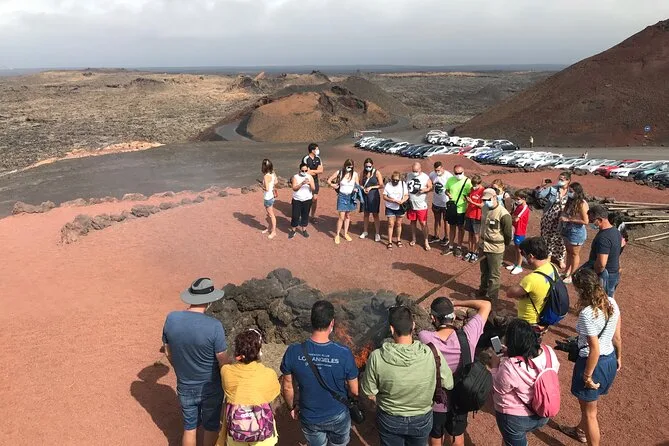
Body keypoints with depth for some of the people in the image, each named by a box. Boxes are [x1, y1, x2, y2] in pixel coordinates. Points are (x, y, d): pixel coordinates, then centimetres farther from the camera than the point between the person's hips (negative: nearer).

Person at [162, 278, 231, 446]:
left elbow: (168, 353, 0)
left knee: (189, 427, 23)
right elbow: (223, 362, -19)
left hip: (185, 387, 4)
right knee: (211, 426, 20)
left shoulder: (171, 319, -15)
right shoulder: (214, 326, -28)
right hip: (210, 388, -3)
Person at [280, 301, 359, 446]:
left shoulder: (293, 352, -24)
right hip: (338, 417, -1)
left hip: (309, 419, 1)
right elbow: (354, 391, -14)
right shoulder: (344, 354, -27)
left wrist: (292, 407, 10)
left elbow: (287, 388, -9)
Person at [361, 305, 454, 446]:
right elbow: (449, 385, -11)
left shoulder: (377, 357, -28)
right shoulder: (432, 354, -27)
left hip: (389, 420, -1)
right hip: (421, 420, 1)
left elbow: (370, 394, -14)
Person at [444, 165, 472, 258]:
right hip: (451, 208, 3)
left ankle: (459, 247, 23)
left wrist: (466, 198, -29)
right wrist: (448, 194, -11)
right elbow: (447, 190, 11)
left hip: (461, 209, -3)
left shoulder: (467, 181, -13)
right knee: (452, 227, 15)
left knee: (460, 228, 10)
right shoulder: (450, 180, -2)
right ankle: (451, 246, 28)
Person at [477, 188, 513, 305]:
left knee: (494, 275, 5)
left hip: (495, 249, -7)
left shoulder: (503, 214, -23)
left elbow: (508, 233, -13)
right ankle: (483, 291, 44)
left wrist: (503, 247, 1)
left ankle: (492, 299, 16)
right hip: (483, 246, 7)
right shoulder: (485, 208, 1)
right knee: (484, 272, 24)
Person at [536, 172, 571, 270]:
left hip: (561, 220, 1)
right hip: (549, 218, -1)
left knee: (560, 239, 13)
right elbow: (539, 196, -9)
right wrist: (543, 186, -22)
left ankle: (560, 259, 34)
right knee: (548, 238, 11)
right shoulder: (552, 189, -8)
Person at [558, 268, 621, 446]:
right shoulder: (611, 302, -7)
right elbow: (617, 337, 4)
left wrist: (587, 375, -15)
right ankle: (581, 430, 55)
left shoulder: (587, 313, -30)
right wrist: (618, 357, 19)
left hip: (594, 363, -9)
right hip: (610, 360, 9)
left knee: (589, 412, 13)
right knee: (588, 403, 32)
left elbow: (595, 349, -26)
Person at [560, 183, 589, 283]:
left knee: (574, 254, 7)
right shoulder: (571, 201, 2)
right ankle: (567, 271, 34)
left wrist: (568, 219, -21)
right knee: (569, 251, 19)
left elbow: (585, 221, -22)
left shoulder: (582, 204, -21)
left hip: (577, 231, -7)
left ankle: (572, 276, 19)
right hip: (568, 230, 7)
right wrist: (563, 217, -7)